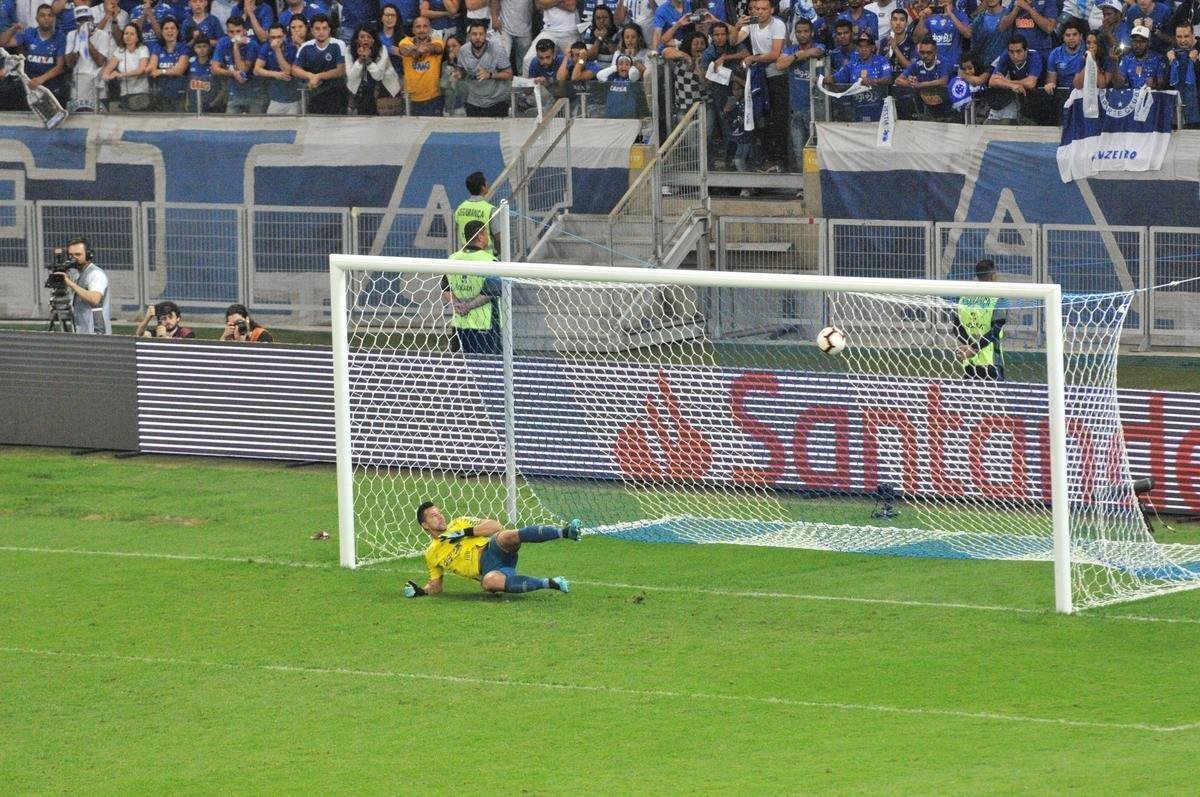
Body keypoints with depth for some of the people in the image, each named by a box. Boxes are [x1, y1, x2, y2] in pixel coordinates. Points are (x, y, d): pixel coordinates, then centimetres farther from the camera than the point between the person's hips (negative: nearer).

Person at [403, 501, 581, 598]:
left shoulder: (459, 524, 18)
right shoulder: (431, 555, 22)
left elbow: (495, 526, 8)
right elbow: (435, 586, 27)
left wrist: (466, 533, -3)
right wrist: (421, 591, 6)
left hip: (495, 550, 0)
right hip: (487, 569, 0)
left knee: (507, 536, -36)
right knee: (490, 582, -39)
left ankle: (564, 532, -48)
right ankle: (550, 584, -36)